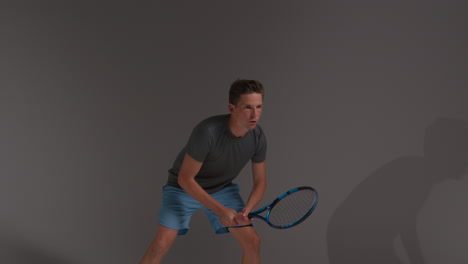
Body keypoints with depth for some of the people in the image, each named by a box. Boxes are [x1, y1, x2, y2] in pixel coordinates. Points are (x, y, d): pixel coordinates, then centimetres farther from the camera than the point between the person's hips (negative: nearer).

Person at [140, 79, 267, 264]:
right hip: (184, 188, -4)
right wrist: (220, 210, -31)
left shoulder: (258, 137, -17)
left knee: (252, 242, -6)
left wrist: (246, 210, -24)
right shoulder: (208, 131, -35)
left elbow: (260, 182, -5)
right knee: (161, 244, -19)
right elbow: (185, 179, -28)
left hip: (222, 189, 5)